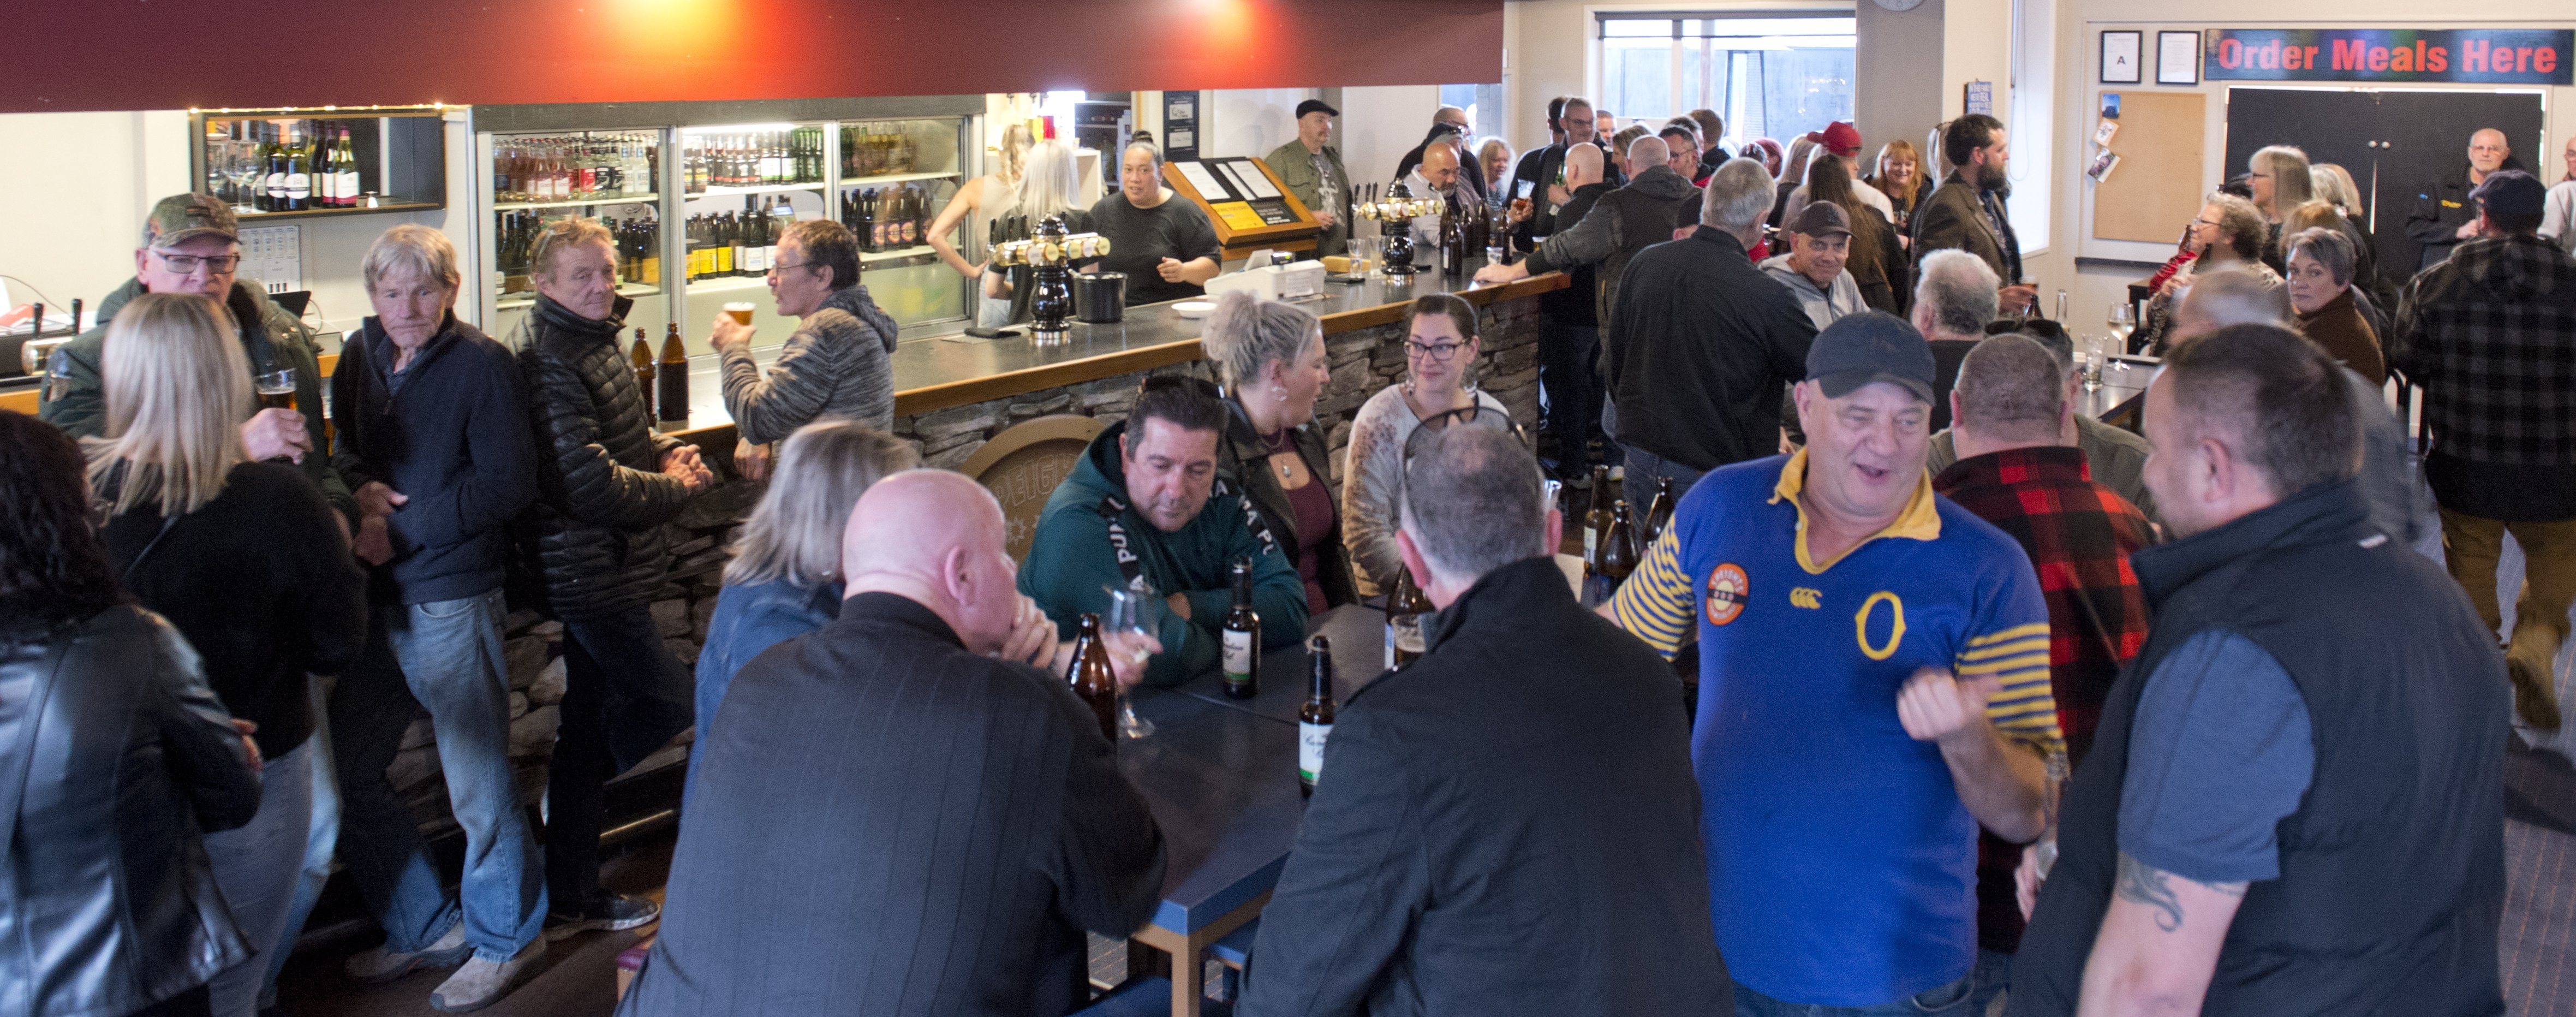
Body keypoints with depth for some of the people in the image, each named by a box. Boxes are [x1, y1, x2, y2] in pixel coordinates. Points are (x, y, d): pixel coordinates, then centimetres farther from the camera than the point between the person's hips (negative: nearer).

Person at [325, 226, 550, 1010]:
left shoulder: (482, 365, -10)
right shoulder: (362, 355, 9)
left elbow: (507, 484, -15)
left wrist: (404, 530, -16)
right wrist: (362, 489, -2)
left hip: (452, 599, -7)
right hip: (376, 597, 7)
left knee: (479, 782, 2)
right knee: (347, 771, 13)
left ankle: (503, 937, 22)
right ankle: (427, 927, 29)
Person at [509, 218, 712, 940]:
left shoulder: (597, 340, 10)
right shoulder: (552, 361, -21)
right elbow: (588, 484, -26)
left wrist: (666, 452, 4)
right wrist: (676, 489, -12)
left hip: (610, 567, 10)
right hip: (592, 569, -10)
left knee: (592, 721, 15)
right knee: (667, 701, -5)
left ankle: (571, 899, 26)